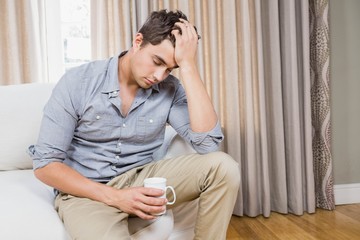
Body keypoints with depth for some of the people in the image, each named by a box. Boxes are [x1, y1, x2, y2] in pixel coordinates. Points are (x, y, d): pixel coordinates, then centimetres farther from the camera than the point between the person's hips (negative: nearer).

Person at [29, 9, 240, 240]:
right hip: (86, 191, -3)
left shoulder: (170, 89, -6)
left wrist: (188, 65, -22)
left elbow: (208, 142, -21)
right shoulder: (78, 82, -12)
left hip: (140, 178, 3)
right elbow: (45, 164, -11)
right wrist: (115, 197, -23)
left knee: (222, 166, -17)